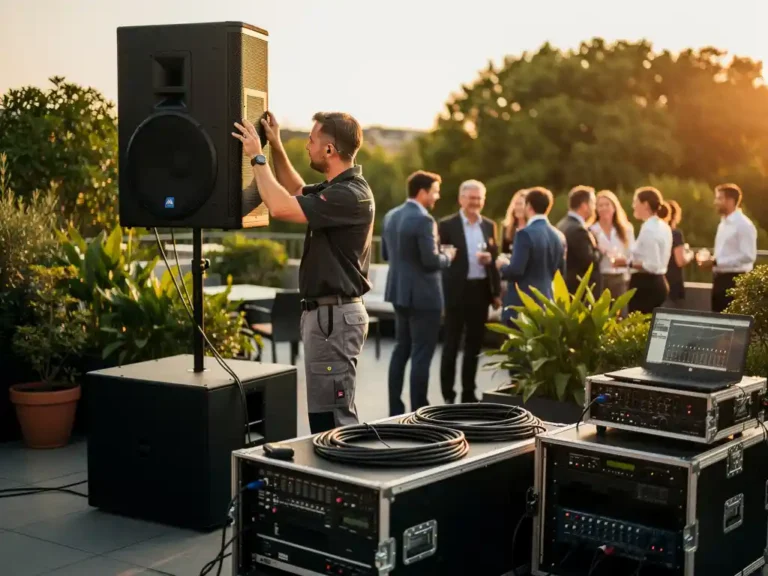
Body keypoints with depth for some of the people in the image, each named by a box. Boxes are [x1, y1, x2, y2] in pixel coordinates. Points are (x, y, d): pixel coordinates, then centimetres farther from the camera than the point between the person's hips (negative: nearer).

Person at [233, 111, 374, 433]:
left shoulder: (350, 195, -20)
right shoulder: (338, 188, 12)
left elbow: (281, 207, -27)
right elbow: (297, 193, 31)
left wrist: (257, 157, -14)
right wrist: (276, 147, 19)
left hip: (334, 316, -11)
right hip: (326, 312, 11)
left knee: (331, 415, -6)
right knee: (331, 411, 16)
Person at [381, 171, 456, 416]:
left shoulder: (390, 216, 7)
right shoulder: (423, 220, -19)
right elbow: (431, 261, -21)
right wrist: (447, 255, -2)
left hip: (399, 292, 9)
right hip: (423, 295, -8)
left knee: (402, 349, 16)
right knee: (421, 355, -1)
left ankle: (395, 409, 20)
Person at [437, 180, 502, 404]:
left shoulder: (489, 225, 10)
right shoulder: (447, 225, -4)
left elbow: (495, 258, 14)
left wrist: (497, 292, 5)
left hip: (481, 291, 5)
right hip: (457, 291, -4)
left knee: (474, 344, 10)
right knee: (452, 343, 2)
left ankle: (468, 392, 20)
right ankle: (448, 395, 9)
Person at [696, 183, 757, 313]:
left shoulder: (744, 224, -12)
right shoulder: (723, 223, 16)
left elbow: (748, 256, -20)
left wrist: (716, 262, -20)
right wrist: (710, 258, 3)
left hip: (735, 280, -9)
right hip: (720, 278, 9)